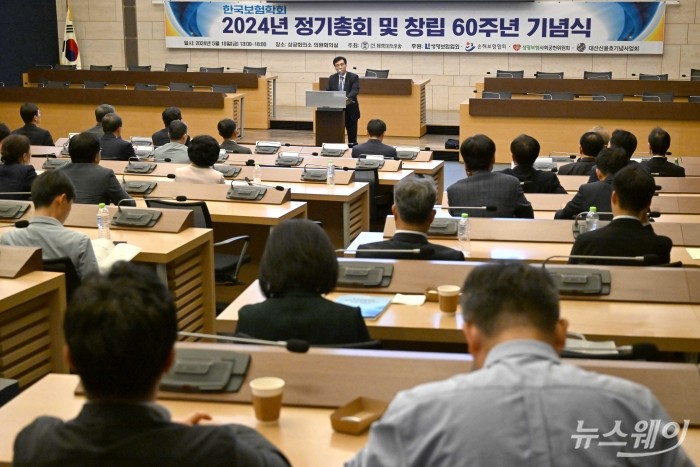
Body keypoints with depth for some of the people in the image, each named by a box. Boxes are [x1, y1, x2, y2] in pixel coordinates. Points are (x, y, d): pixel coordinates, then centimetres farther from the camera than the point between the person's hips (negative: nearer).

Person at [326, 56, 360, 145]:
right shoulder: (332, 78, 9)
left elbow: (355, 90, -19)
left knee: (352, 137, 4)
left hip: (350, 110, -3)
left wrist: (347, 98, -40)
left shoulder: (353, 77, -4)